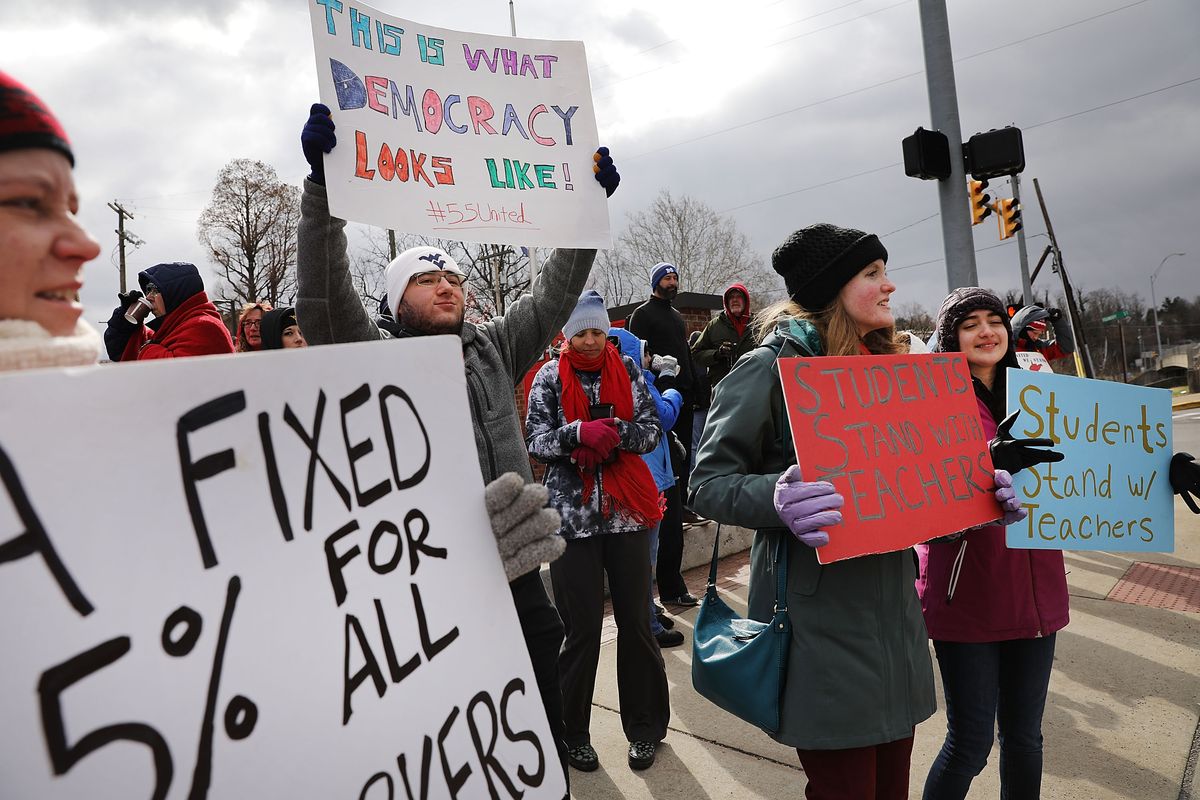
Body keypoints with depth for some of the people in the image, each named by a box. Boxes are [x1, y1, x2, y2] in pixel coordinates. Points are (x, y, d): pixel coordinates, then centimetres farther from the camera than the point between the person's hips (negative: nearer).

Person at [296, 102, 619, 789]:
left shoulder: (493, 350, 12)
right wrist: (322, 180, -24)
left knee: (546, 748, 17)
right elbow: (322, 297, -15)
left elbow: (555, 295, 11)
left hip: (518, 575, 4)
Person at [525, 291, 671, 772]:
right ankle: (574, 733, 22)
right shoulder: (549, 378, 2)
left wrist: (615, 431, -18)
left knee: (636, 622, 8)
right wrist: (579, 432, -22)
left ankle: (645, 727, 26)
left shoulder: (627, 371, 6)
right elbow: (535, 440, -4)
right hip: (573, 514, -1)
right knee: (582, 629, 3)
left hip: (628, 511, 2)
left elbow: (651, 429, 1)